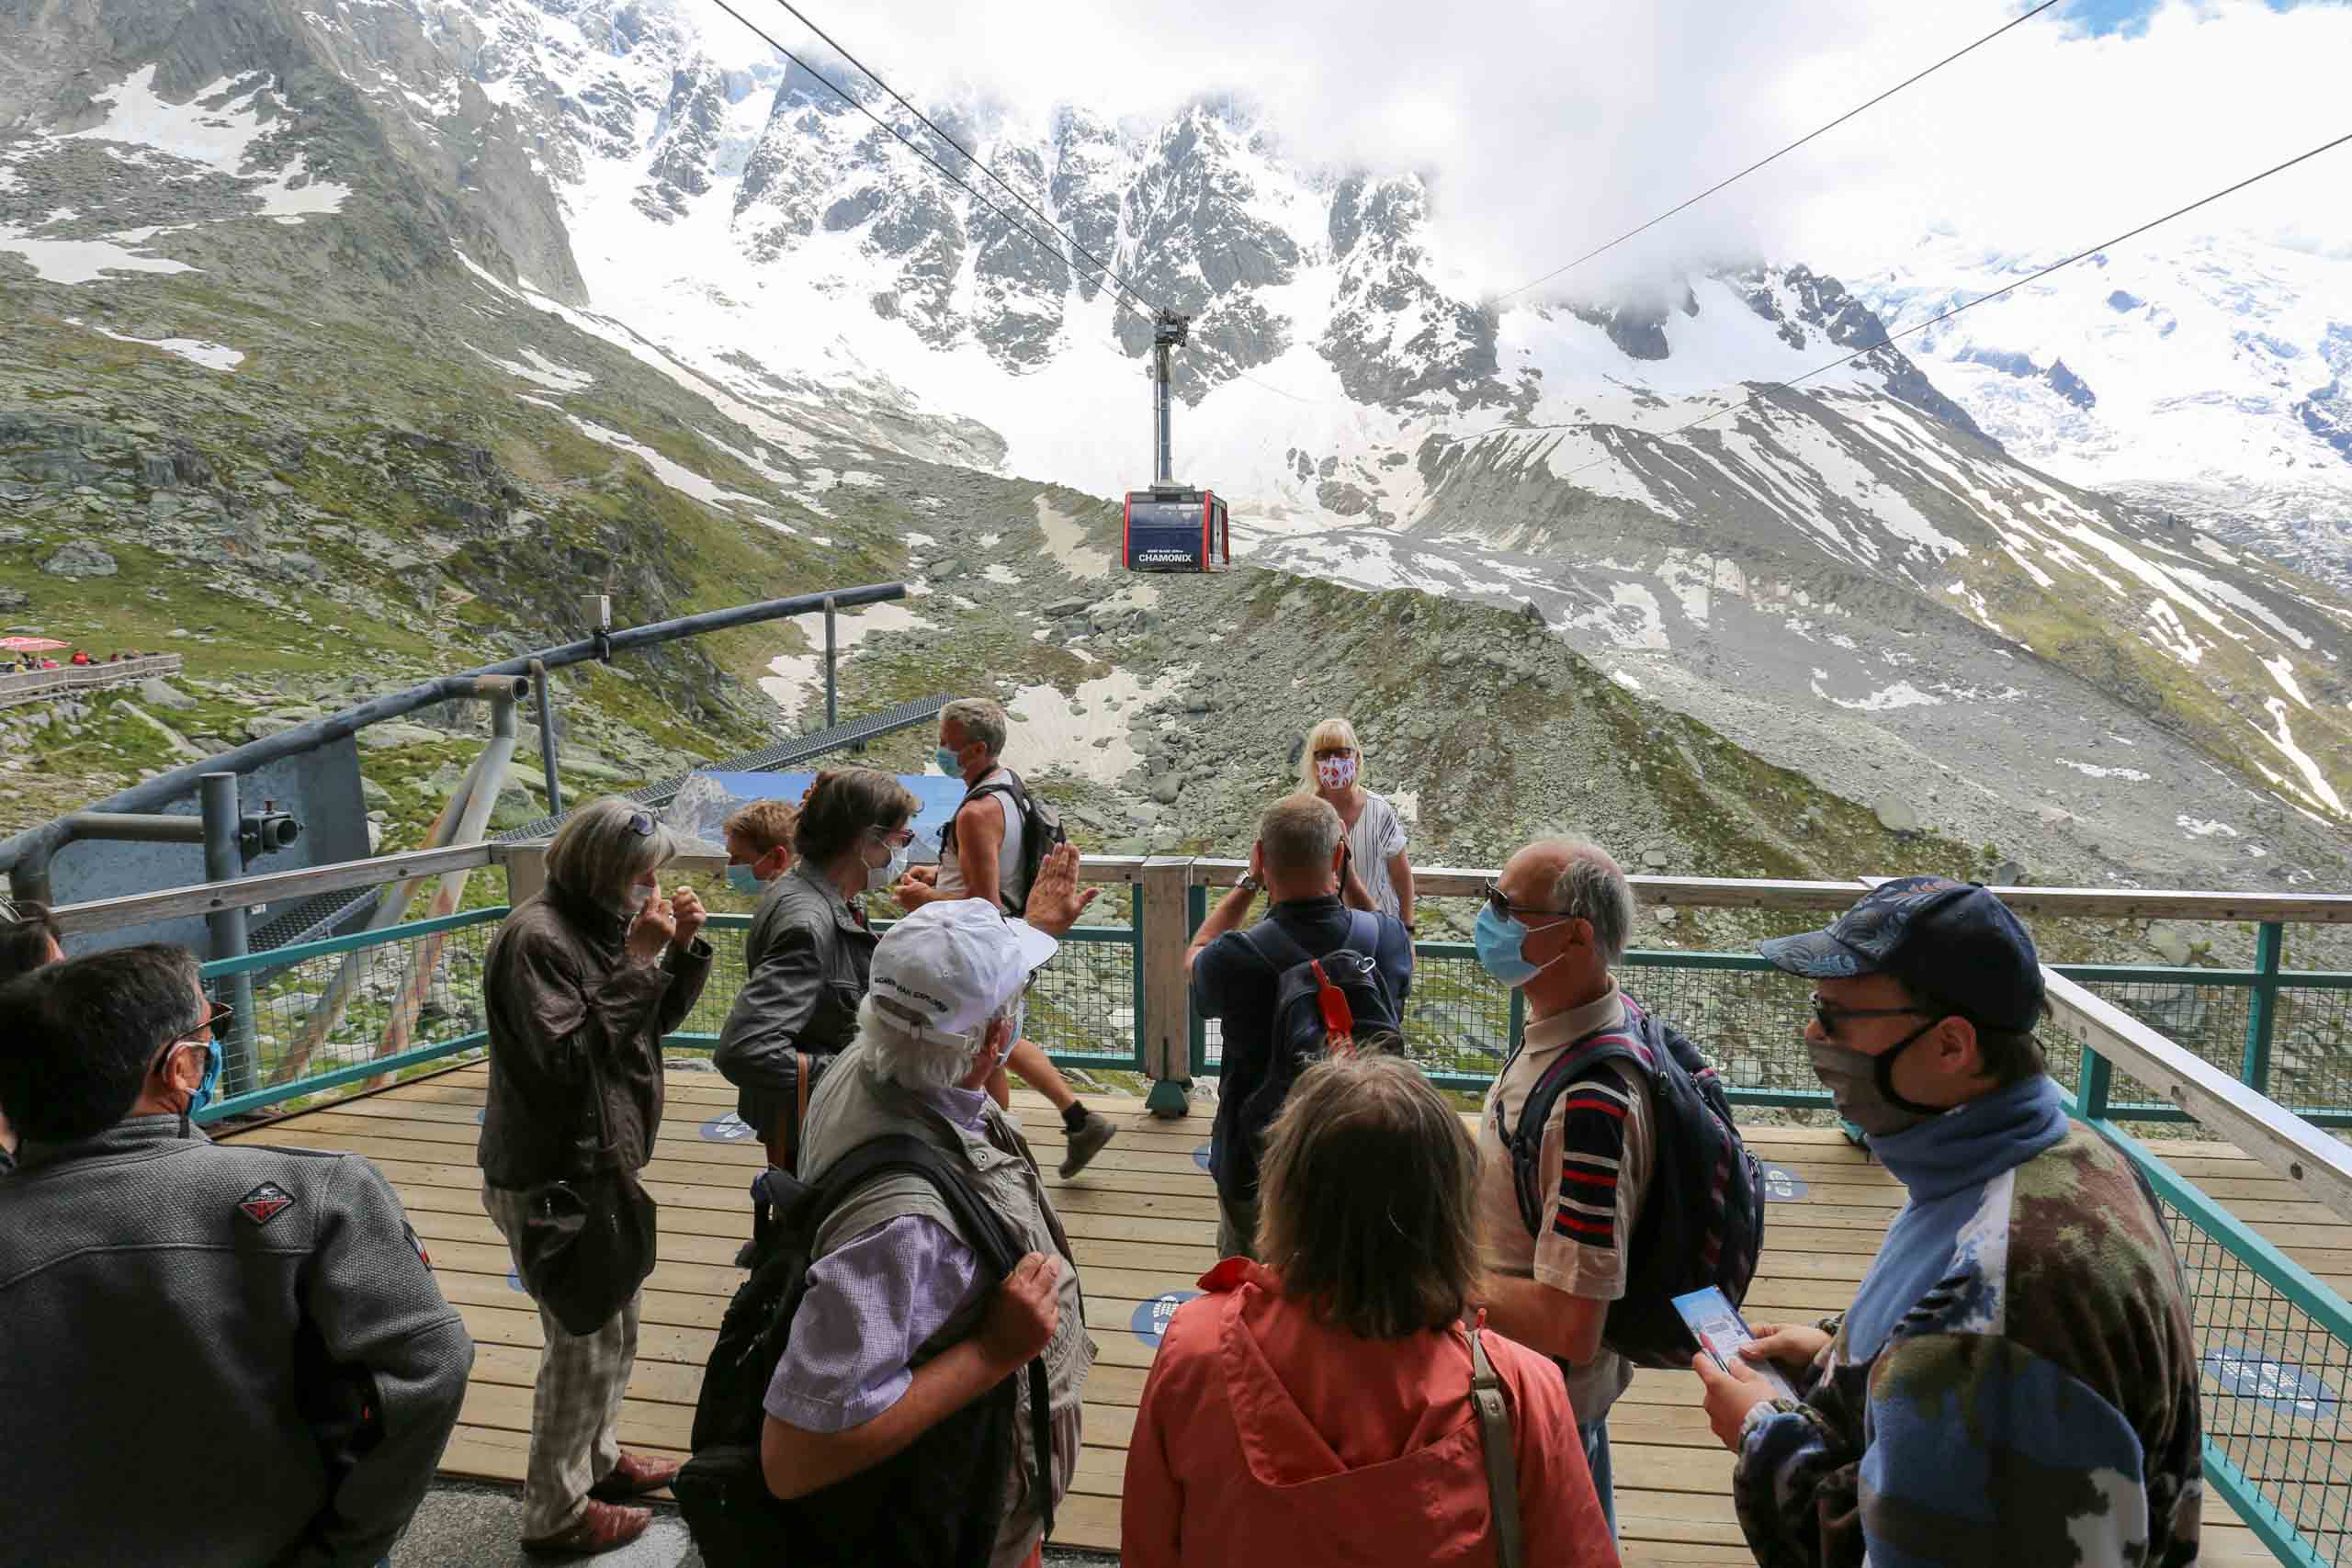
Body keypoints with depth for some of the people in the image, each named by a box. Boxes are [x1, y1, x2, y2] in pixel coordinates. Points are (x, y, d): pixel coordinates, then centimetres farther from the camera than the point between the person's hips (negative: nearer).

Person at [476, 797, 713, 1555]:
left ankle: (596, 1456, 43)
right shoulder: (538, 937, -22)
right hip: (552, 1177, -9)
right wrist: (637, 962, -27)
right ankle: (556, 1513, 23)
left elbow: (659, 1018, 9)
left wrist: (683, 949, -7)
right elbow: (565, 1055, -27)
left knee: (613, 1324, 23)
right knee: (587, 1342, 4)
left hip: (597, 1164, 9)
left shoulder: (601, 923, 5)